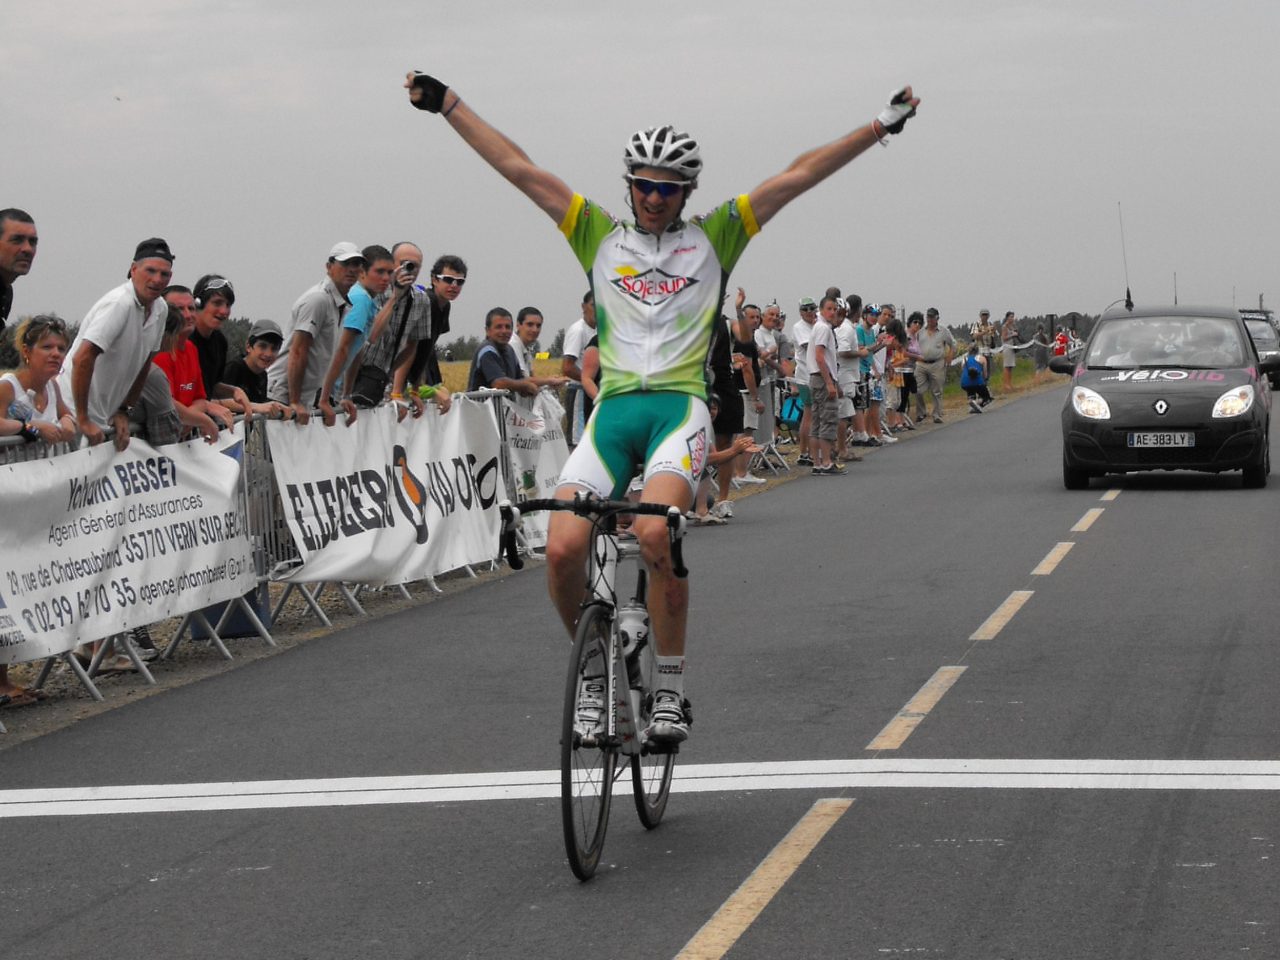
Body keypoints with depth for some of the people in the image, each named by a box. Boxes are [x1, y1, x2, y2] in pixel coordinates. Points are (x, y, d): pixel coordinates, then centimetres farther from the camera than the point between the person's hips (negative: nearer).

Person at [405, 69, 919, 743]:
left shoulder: (713, 238, 13)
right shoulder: (600, 235, 16)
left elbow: (798, 177, 10)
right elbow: (518, 168, 14)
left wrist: (882, 125, 9)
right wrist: (449, 105, 12)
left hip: (682, 404, -2)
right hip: (614, 407, 2)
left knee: (655, 535, -29)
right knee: (564, 548, -18)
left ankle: (670, 689, -14)